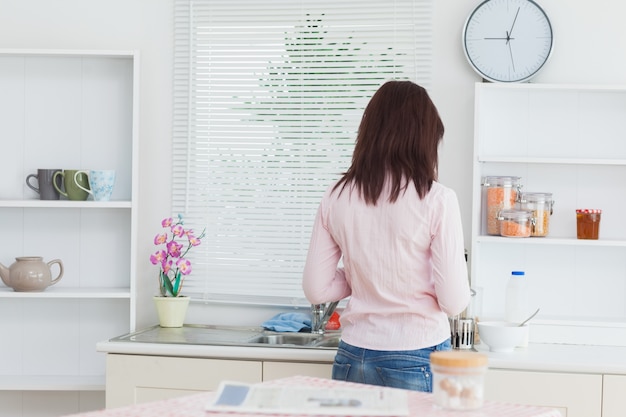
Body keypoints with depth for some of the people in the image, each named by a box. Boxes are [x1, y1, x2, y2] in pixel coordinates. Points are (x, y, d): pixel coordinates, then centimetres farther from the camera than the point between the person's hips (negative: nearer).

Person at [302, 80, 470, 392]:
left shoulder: (336, 198, -2)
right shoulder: (437, 200, -13)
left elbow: (316, 290, 2)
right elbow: (454, 301, -12)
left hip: (354, 358, 3)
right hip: (416, 361, -3)